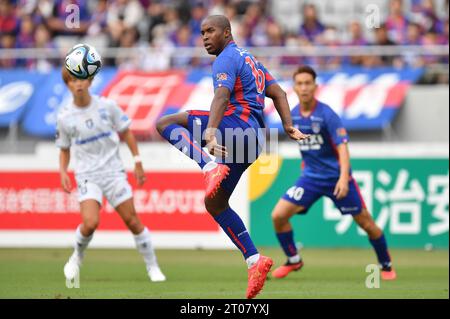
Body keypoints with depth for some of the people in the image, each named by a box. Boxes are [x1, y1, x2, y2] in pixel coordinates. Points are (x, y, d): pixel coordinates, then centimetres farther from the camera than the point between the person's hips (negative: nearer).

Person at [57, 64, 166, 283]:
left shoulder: (107, 106, -3)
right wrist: (63, 171, -3)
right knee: (90, 223, -21)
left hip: (113, 171, 1)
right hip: (87, 175, -1)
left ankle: (152, 267, 11)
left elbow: (126, 133, 8)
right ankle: (77, 258, 8)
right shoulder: (65, 117, -2)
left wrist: (137, 162, 5)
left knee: (133, 221, -3)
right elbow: (64, 148, 12)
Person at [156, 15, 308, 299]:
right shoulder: (250, 60, 28)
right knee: (214, 203, 14)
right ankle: (255, 260, 5)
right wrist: (289, 126, 15)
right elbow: (278, 93, 27)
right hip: (252, 139, 10)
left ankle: (211, 167, -32)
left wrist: (210, 133, -35)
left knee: (166, 123, -13)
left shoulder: (226, 60, -3)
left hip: (237, 124, -10)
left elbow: (222, 97, -21)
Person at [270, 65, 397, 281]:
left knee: (365, 222, -1)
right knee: (278, 216, -9)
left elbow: (342, 146, -24)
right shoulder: (293, 116, 0)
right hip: (310, 177, 4)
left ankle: (386, 265, 21)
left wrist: (343, 178, -36)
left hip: (336, 177, -4)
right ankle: (293, 261, 12)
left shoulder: (327, 115, -17)